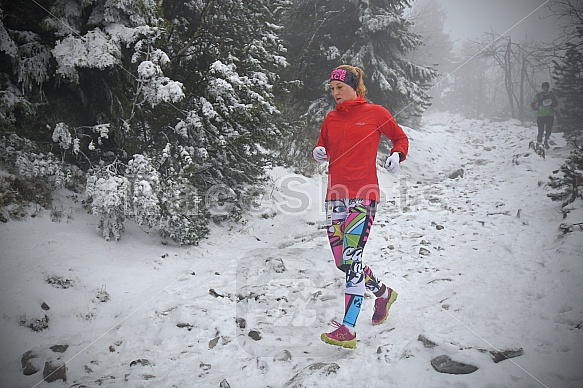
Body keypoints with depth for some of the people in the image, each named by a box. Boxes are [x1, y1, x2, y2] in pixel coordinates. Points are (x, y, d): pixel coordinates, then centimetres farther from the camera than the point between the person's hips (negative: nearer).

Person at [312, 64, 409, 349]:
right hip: (335, 196, 6)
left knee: (351, 258, -16)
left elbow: (400, 137, 14)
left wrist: (397, 155, -7)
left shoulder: (375, 113, 3)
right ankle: (383, 293, 36)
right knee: (342, 263, 8)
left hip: (363, 196, -5)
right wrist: (318, 153, 2)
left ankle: (348, 330, -13)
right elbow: (323, 149, 25)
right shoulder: (331, 119, 15)